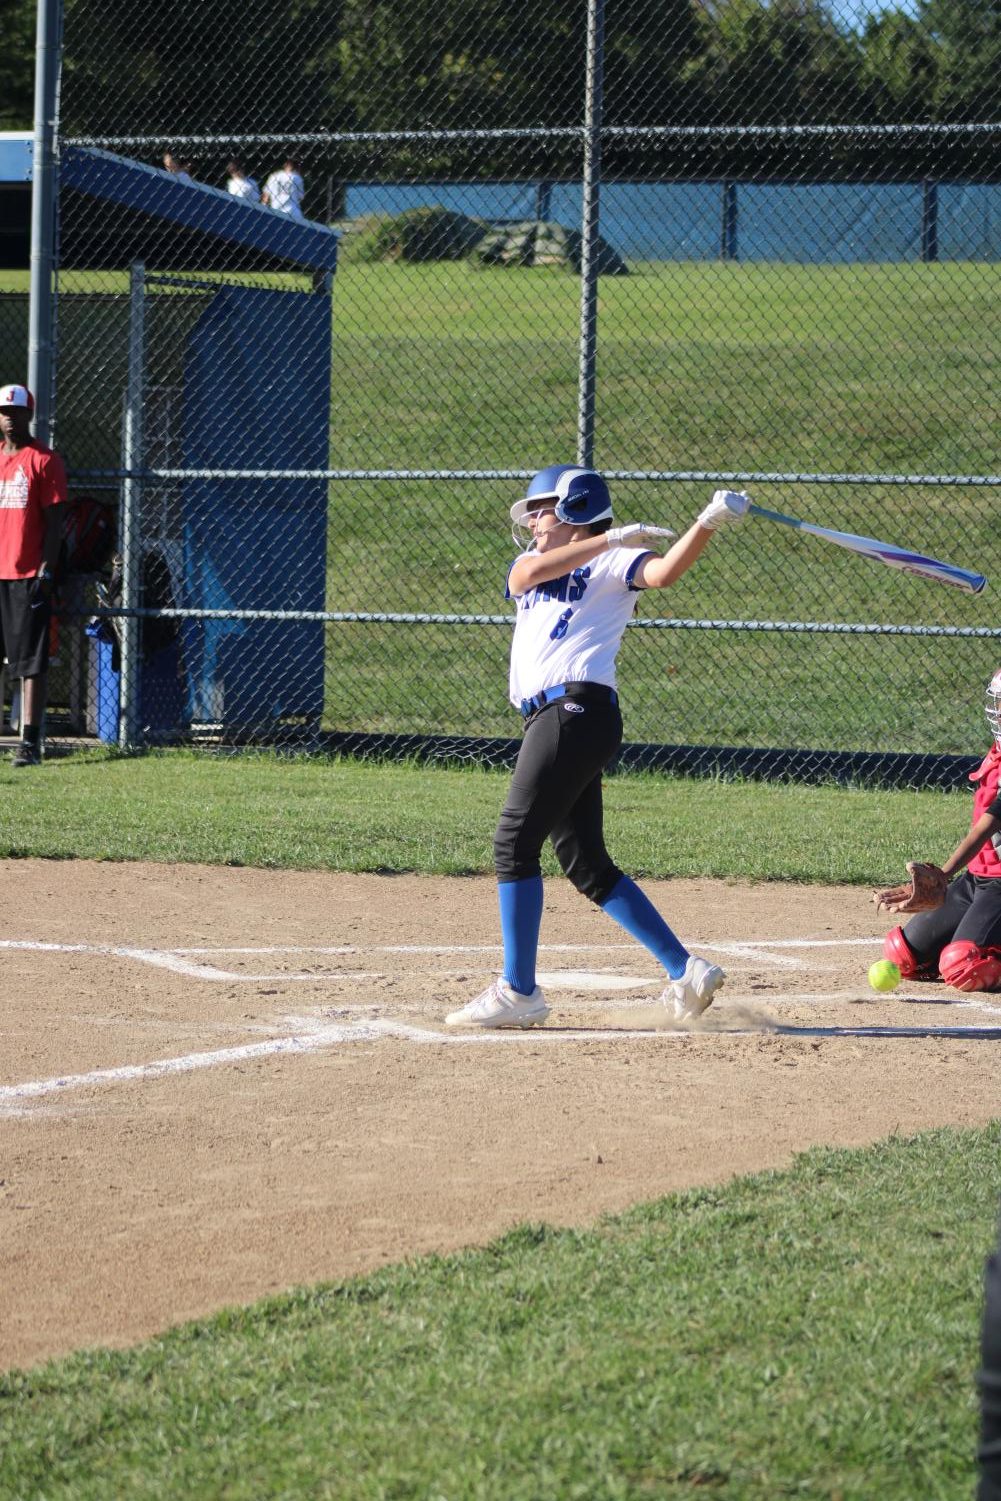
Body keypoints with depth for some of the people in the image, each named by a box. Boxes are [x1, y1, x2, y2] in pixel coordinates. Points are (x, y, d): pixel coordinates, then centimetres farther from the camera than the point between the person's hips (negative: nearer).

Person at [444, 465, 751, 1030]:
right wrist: (612, 537, -12)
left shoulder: (613, 563, 2)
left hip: (579, 711, -8)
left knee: (515, 843, -11)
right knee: (588, 865, 7)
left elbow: (663, 572, -18)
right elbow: (528, 573, -2)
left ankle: (518, 992, -8)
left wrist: (708, 524, -34)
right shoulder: (530, 563, 23)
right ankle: (686, 971, 9)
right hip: (551, 718, 8)